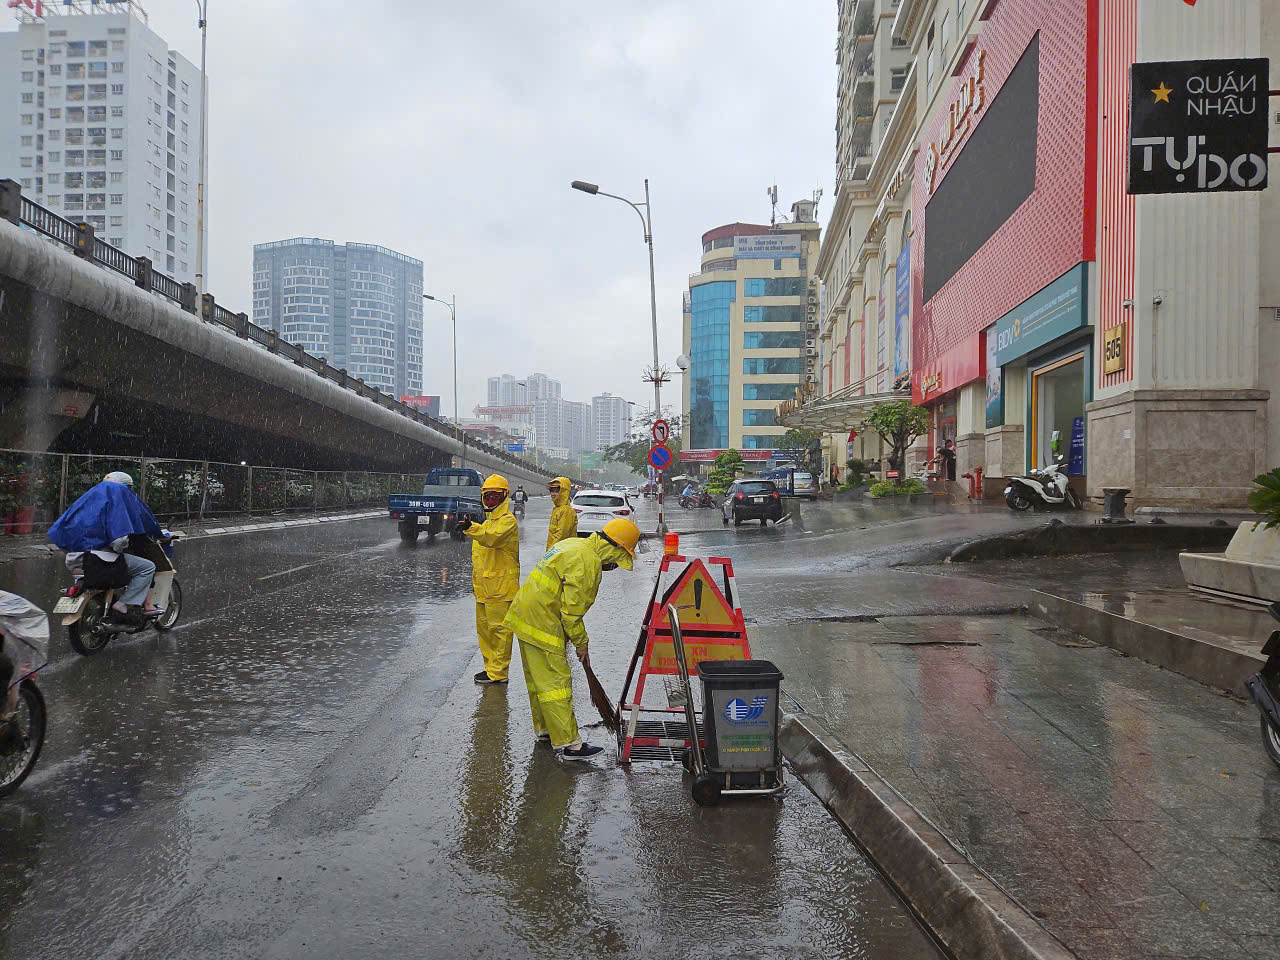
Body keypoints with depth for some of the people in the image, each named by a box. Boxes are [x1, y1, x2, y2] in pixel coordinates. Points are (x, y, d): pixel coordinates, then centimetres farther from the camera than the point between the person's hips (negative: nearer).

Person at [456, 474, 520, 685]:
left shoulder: (508, 521, -10)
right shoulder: (487, 522, 20)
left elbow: (492, 537, -31)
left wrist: (471, 528, -47)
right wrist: (475, 581, 25)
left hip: (501, 586, -10)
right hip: (484, 586, 10)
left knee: (499, 628, -6)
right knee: (484, 627, 15)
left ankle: (498, 673, -1)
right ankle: (490, 667, 26)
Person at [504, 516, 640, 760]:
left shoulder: (574, 545, 12)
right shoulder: (587, 563, -21)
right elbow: (572, 609, -20)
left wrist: (572, 637, 21)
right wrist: (581, 643, -6)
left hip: (525, 616, 10)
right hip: (541, 625, -10)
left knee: (539, 680, 21)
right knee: (556, 684, -5)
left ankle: (544, 728, 34)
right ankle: (569, 744, -1)